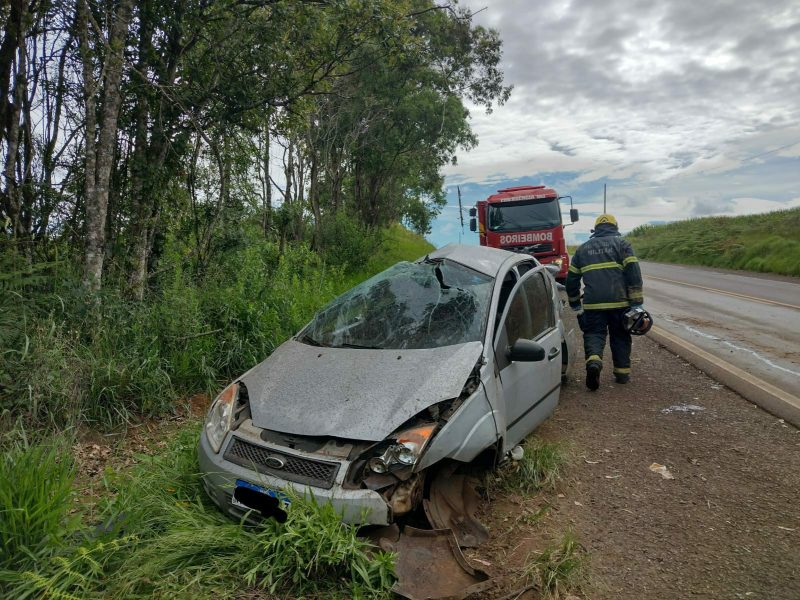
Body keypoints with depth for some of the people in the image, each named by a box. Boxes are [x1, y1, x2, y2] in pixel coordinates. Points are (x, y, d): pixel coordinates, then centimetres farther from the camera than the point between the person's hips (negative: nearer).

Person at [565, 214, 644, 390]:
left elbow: (571, 278, 18)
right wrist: (637, 302, -4)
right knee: (620, 336, 15)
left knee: (594, 334, 6)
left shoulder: (583, 248, 16)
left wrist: (575, 304, 28)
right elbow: (634, 272, -4)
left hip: (593, 303, 1)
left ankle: (593, 361, -22)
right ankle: (622, 372, 18)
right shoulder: (621, 243, 8)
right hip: (619, 302, 0)